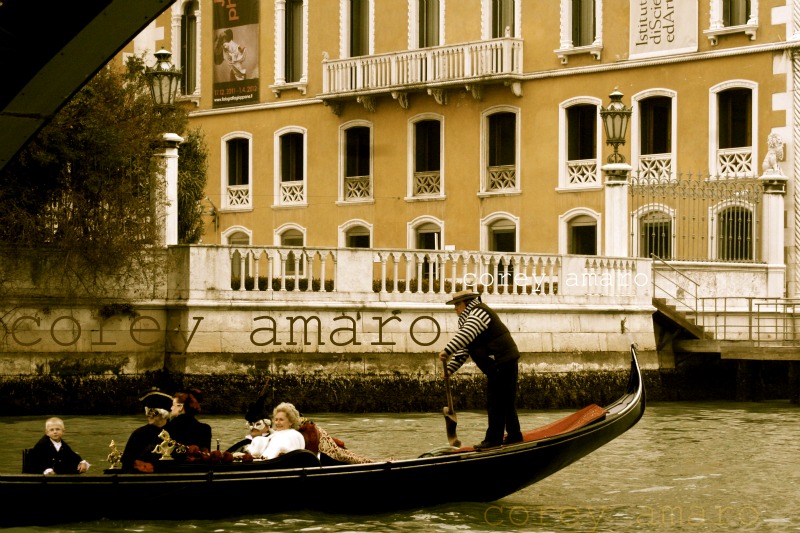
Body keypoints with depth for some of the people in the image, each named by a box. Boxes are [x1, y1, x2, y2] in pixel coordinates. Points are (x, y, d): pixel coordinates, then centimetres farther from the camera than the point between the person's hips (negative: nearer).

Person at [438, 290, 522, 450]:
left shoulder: (478, 312, -13)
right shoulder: (467, 319, 20)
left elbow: (465, 334, -31)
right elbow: (463, 349, 17)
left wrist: (447, 351, -36)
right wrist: (451, 368, 6)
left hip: (503, 363, -11)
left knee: (495, 402, -9)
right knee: (507, 401, 16)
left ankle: (493, 439, -7)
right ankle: (514, 436, 23)